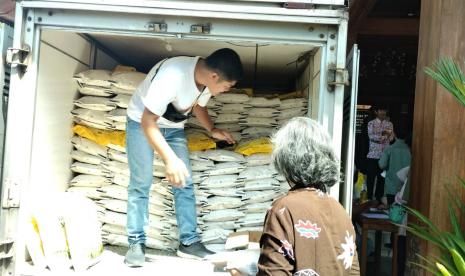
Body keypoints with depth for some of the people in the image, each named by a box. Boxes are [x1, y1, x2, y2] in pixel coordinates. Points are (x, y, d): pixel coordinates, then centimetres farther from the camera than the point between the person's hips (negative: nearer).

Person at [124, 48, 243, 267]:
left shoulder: (207, 80, -14)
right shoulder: (173, 75, -37)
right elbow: (148, 121, -35)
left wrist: (212, 130, -4)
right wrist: (170, 158, -43)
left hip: (174, 127, 6)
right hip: (142, 122, -6)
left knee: (185, 184, -1)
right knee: (141, 183, -6)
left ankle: (189, 242, 4)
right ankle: (136, 243, 5)